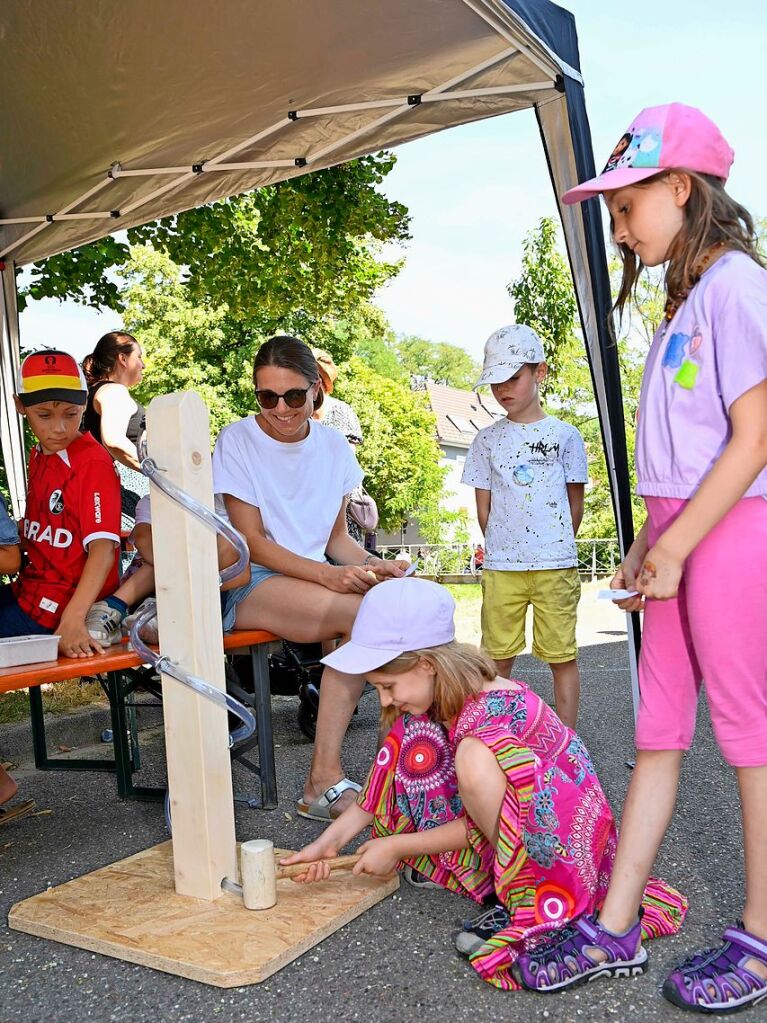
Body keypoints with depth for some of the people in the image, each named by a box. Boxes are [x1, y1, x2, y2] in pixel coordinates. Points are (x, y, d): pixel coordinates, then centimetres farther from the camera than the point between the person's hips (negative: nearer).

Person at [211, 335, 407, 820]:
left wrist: (373, 564, -8)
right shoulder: (238, 441, -5)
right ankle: (326, 778, -21)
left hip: (314, 577, 5)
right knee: (363, 612, -31)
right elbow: (252, 544, -11)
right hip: (246, 583, -5)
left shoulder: (334, 447, 9)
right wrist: (328, 576, -24)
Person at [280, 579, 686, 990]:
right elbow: (385, 788, 4)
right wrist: (329, 841, -5)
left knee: (473, 758, -34)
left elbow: (480, 824, -22)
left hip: (563, 839, -8)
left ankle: (523, 902, -19)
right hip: (501, 839, 9)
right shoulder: (433, 704, -3)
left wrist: (395, 847, -14)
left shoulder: (495, 712, -27)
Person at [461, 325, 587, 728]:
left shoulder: (564, 435, 4)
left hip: (556, 564, -1)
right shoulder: (486, 440, 8)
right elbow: (483, 507, 9)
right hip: (500, 566, 2)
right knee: (497, 658, 7)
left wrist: (556, 547, 11)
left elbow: (576, 502, 9)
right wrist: (500, 547, 6)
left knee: (561, 656, 4)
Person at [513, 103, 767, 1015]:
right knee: (658, 732, 10)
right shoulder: (686, 299, 18)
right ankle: (613, 929, 20)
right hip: (683, 534, 9)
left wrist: (674, 547, -16)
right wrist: (648, 544, 13)